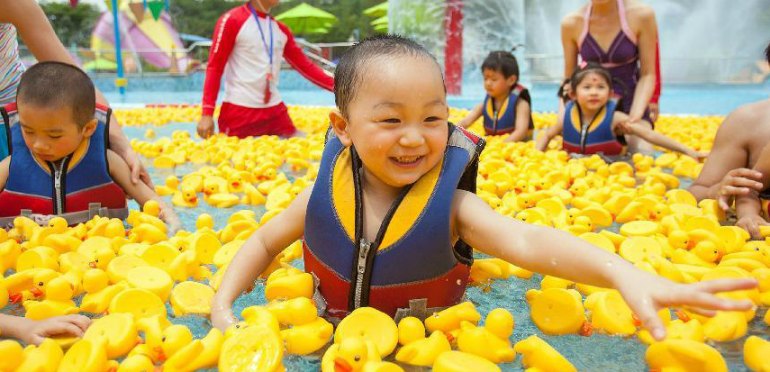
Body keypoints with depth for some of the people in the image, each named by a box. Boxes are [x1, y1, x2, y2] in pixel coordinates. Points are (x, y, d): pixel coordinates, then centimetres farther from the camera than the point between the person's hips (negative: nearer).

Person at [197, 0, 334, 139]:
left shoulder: (281, 29, 13)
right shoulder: (232, 19, -4)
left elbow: (305, 65, 14)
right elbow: (214, 66, -7)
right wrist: (207, 112, -16)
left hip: (275, 111, 6)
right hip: (238, 112, -6)